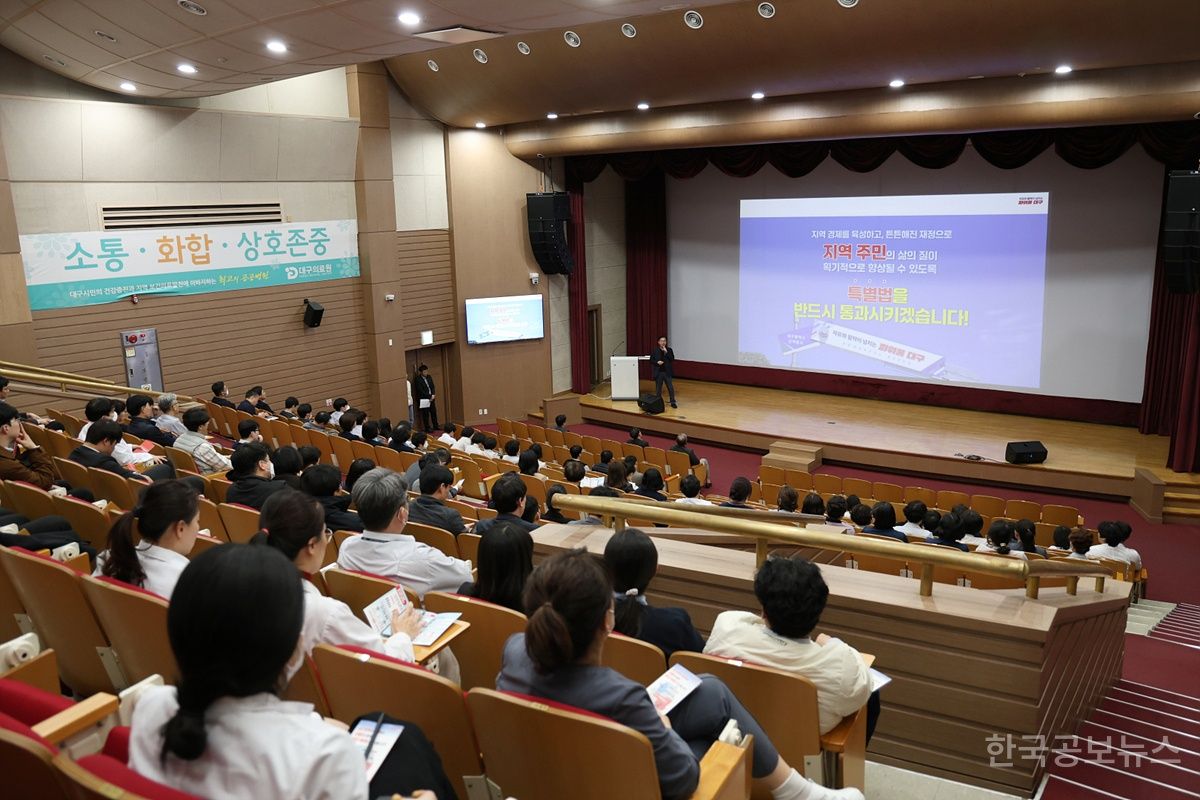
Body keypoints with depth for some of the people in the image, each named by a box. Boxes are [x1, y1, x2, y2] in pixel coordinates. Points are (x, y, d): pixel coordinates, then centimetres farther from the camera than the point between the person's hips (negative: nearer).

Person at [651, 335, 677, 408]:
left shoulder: (669, 350, 2)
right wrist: (657, 362, -15)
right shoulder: (655, 351, 1)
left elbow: (672, 359, -9)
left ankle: (673, 402, 9)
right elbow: (651, 360, 3)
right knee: (658, 389, 8)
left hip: (667, 372, 0)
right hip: (658, 372, 0)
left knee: (671, 388, 0)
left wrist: (666, 352, -17)